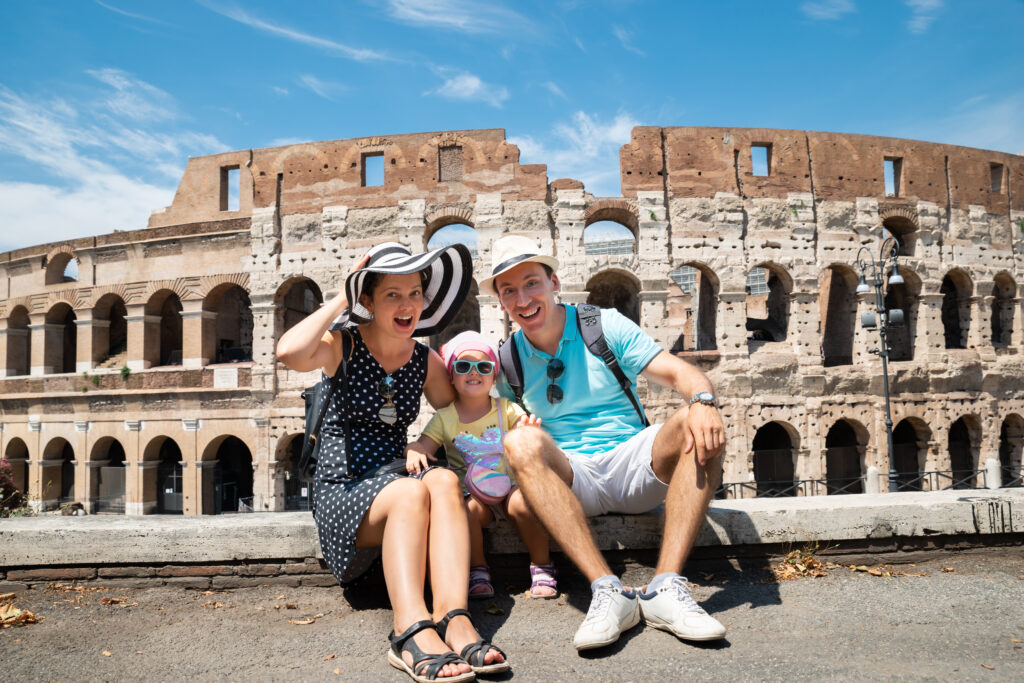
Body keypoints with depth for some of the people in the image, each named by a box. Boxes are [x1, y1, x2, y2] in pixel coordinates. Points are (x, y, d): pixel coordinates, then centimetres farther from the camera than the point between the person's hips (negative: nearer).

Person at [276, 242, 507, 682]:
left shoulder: (426, 362, 10)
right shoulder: (343, 344, -2)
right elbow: (289, 353, -25)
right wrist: (342, 298, -15)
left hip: (396, 483, 4)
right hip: (341, 493, -3)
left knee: (444, 481, -30)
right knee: (411, 491, -34)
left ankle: (454, 619, -42)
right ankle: (412, 629, -44)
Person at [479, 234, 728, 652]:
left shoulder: (605, 325, 3)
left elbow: (679, 372, -5)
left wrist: (703, 401, -28)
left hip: (632, 466, 0)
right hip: (571, 482, 0)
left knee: (697, 425, -27)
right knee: (522, 442, -31)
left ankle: (665, 589, -35)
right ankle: (608, 591, -37)